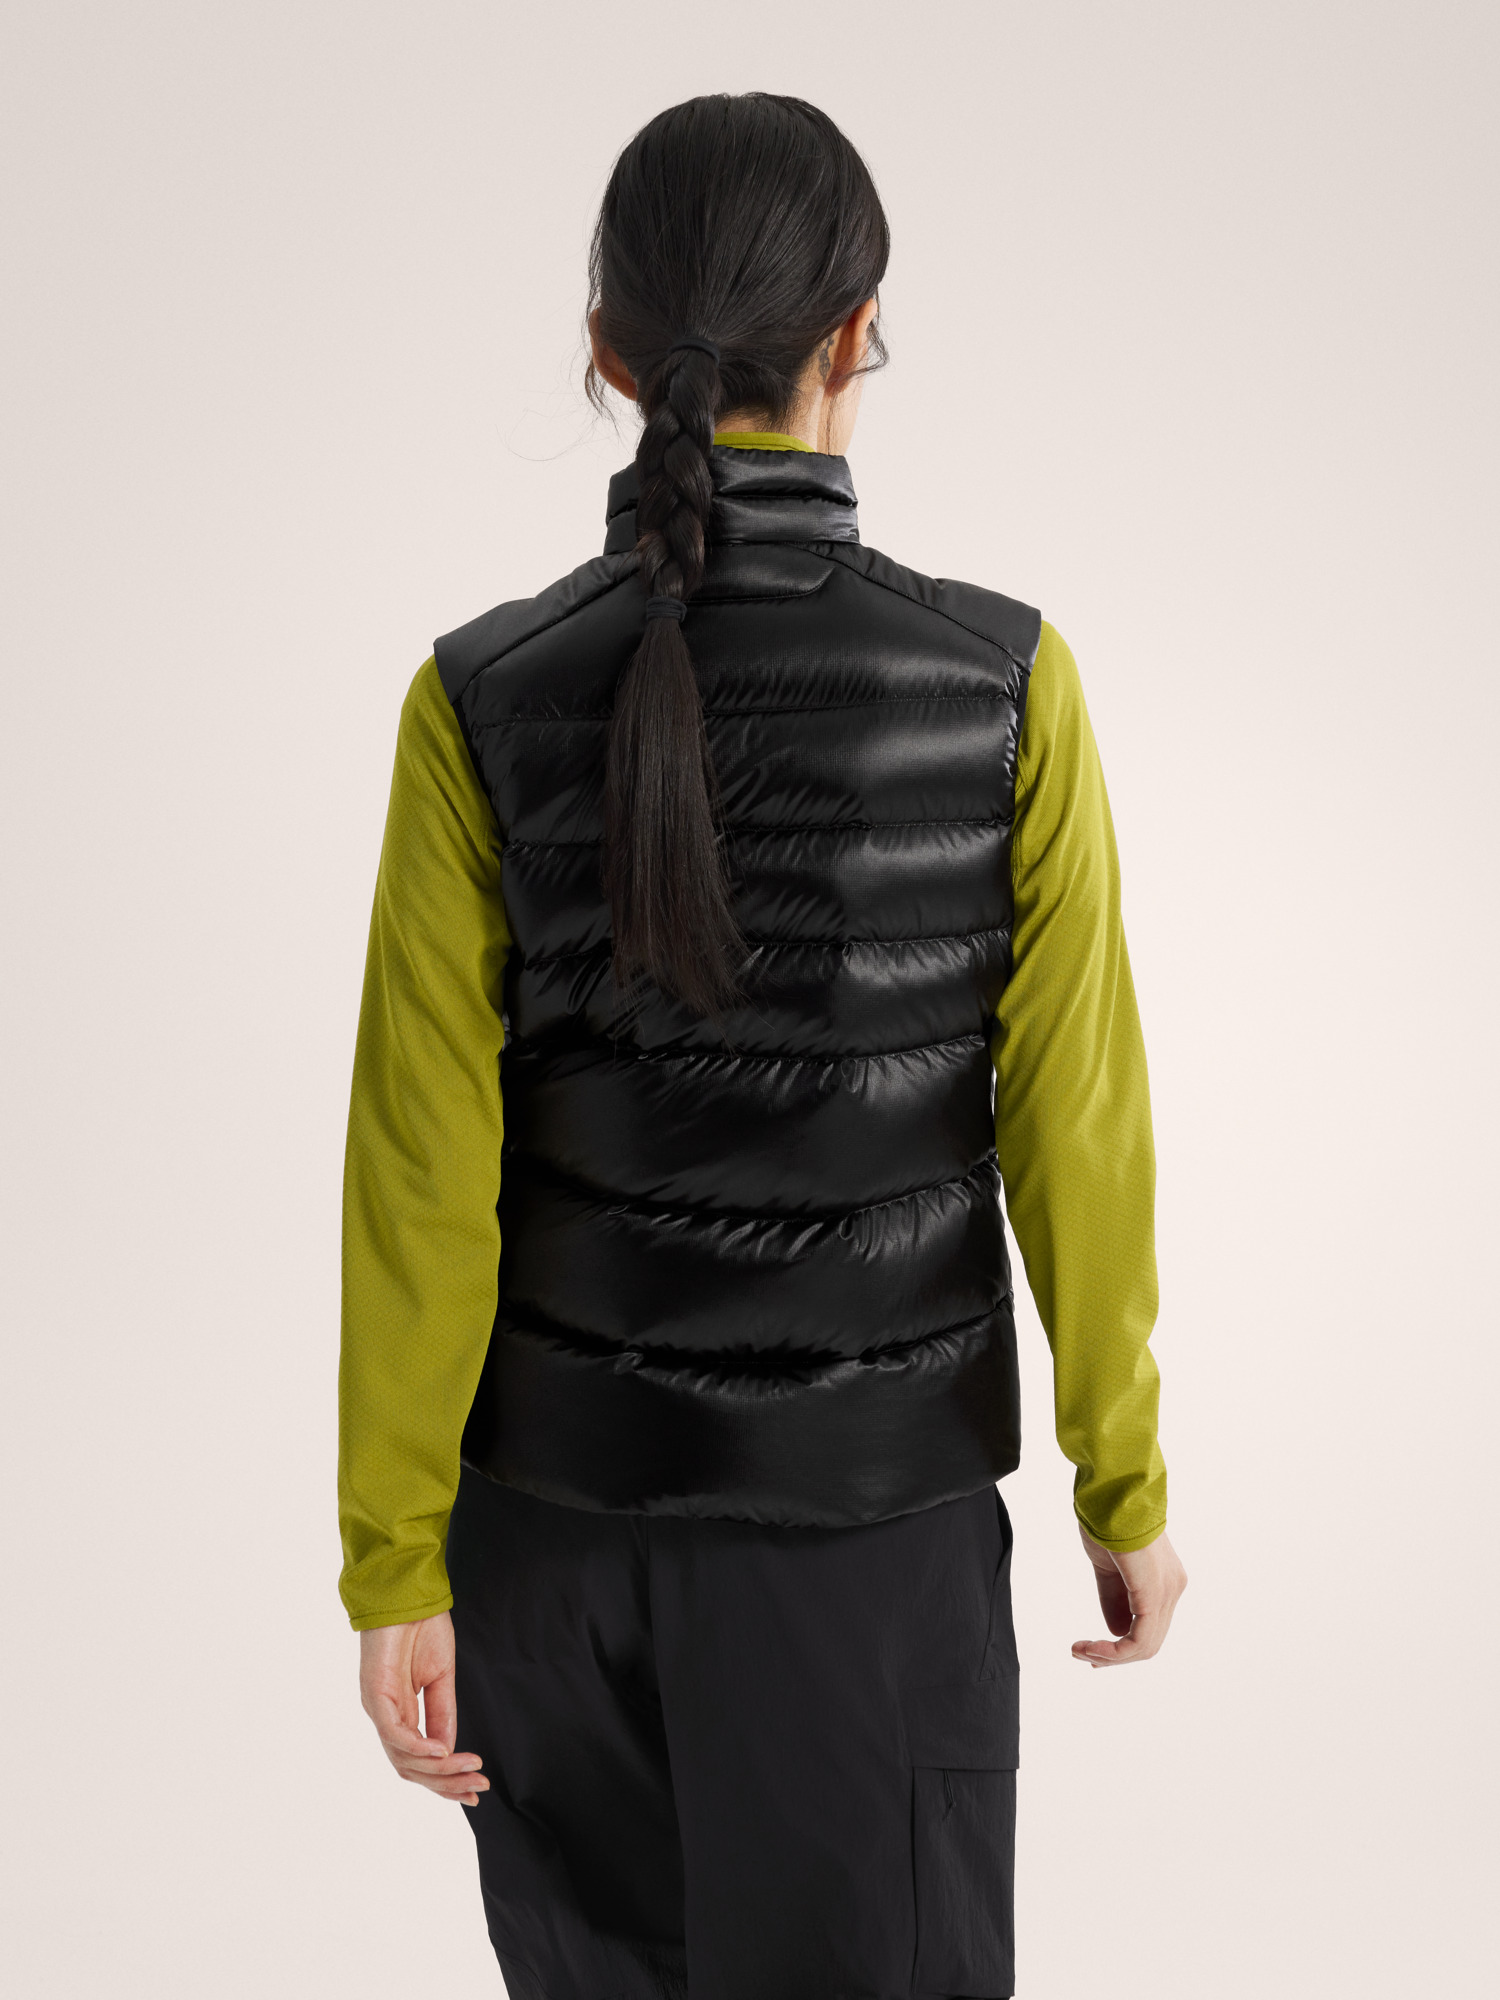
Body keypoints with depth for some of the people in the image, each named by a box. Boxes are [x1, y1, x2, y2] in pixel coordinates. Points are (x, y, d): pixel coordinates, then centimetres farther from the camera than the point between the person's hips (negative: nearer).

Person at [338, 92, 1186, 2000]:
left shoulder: (484, 700, -10)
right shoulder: (1004, 684, -12)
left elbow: (427, 1171, -9)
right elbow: (1073, 1127, -8)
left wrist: (396, 1566, -2)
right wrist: (1126, 1486, 4)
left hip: (560, 1498, 2)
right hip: (876, 1508, -2)